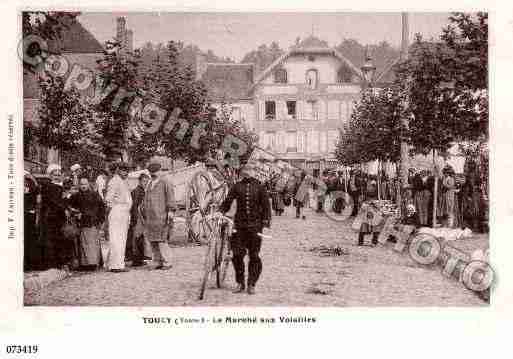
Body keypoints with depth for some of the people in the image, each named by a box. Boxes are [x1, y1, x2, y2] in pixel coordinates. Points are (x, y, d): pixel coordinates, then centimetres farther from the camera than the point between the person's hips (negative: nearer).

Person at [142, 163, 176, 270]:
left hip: (161, 217, -7)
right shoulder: (149, 185, 22)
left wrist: (171, 210, -18)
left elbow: (170, 198, -9)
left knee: (162, 240, -11)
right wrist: (144, 213, 22)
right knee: (153, 241, 4)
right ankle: (159, 262, 11)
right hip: (150, 218, 7)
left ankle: (167, 263, -4)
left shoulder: (165, 183, -1)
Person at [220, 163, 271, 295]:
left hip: (255, 225, -1)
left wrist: (266, 219, -9)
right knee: (237, 254, -3)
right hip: (239, 224, 1)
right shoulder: (237, 186, 8)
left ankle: (251, 285, 10)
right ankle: (240, 283, 13)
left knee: (254, 255, 0)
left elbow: (266, 204, 2)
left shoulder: (259, 187, 5)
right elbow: (227, 201, 6)